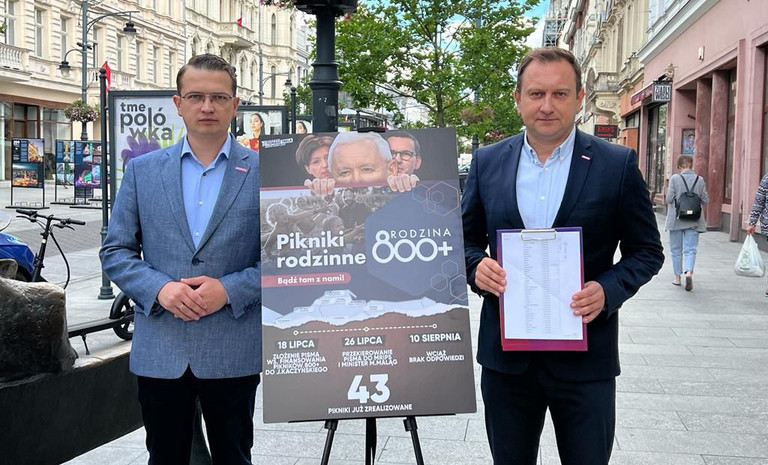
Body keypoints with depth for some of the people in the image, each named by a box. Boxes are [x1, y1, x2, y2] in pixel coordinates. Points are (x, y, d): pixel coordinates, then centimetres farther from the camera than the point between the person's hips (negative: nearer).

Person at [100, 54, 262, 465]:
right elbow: (115, 251, 6)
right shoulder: (142, 170, 6)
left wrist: (230, 289, -15)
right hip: (159, 350, 2)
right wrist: (159, 287, -12)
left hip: (234, 350, -1)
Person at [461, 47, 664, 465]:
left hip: (584, 356, -2)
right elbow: (467, 238, 11)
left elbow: (647, 250, 1)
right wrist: (476, 266, -11)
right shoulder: (487, 162, 3)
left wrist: (609, 290, -17)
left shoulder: (618, 165, -4)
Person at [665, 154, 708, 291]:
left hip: (676, 219, -1)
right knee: (690, 249, 1)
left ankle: (677, 277, 18)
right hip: (693, 221, 1)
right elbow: (705, 200, 1)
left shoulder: (675, 178, -10)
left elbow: (669, 199, -10)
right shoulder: (700, 180, -2)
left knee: (676, 249, 11)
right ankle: (689, 272, -22)